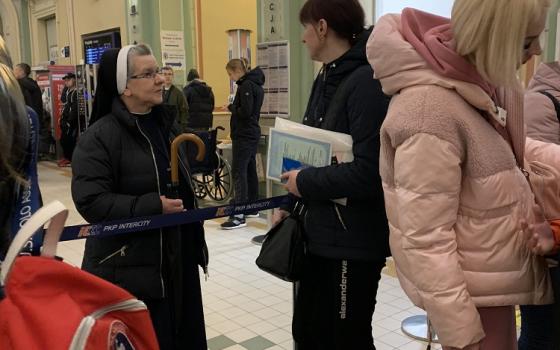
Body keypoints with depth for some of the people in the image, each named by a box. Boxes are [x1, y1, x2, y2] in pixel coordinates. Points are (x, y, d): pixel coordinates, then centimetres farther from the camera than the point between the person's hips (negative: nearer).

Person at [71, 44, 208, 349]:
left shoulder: (164, 125, 11)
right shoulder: (100, 137, -14)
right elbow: (90, 201, -20)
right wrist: (153, 207, -26)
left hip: (176, 259, 7)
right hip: (129, 267, -7)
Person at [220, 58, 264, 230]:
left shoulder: (246, 85, -14)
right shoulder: (256, 84, 15)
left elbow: (245, 112, -22)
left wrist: (231, 107, -7)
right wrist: (234, 107, 9)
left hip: (244, 136, -10)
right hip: (252, 133, 10)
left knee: (238, 172, -10)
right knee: (250, 170, 15)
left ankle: (239, 216, -11)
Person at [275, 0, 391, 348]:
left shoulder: (366, 81, -19)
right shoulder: (327, 78, 9)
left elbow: (369, 171, -27)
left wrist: (305, 182, -15)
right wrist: (290, 202, 8)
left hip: (354, 240, -8)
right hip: (322, 233, 8)